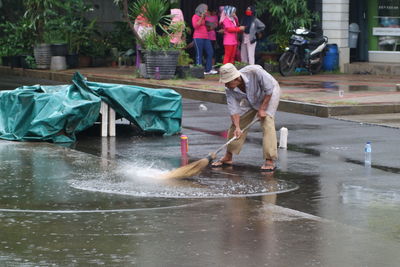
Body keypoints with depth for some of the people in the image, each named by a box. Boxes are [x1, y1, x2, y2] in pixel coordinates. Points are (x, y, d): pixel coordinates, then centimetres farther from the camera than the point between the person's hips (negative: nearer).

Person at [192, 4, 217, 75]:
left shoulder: (204, 17, 21)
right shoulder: (195, 17, -1)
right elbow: (195, 26, -16)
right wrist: (202, 17, -14)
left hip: (206, 37, 8)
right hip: (198, 38, -8)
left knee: (210, 53, 1)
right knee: (199, 54, -7)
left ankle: (208, 70, 6)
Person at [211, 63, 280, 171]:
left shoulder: (254, 72, -41)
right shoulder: (229, 89, -25)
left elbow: (269, 89, -28)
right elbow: (233, 109, -22)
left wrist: (262, 109, -25)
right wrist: (237, 127, -36)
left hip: (269, 94, -5)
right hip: (251, 100, 5)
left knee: (267, 121, -22)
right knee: (236, 123, 0)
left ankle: (270, 161, -21)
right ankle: (228, 157, 14)